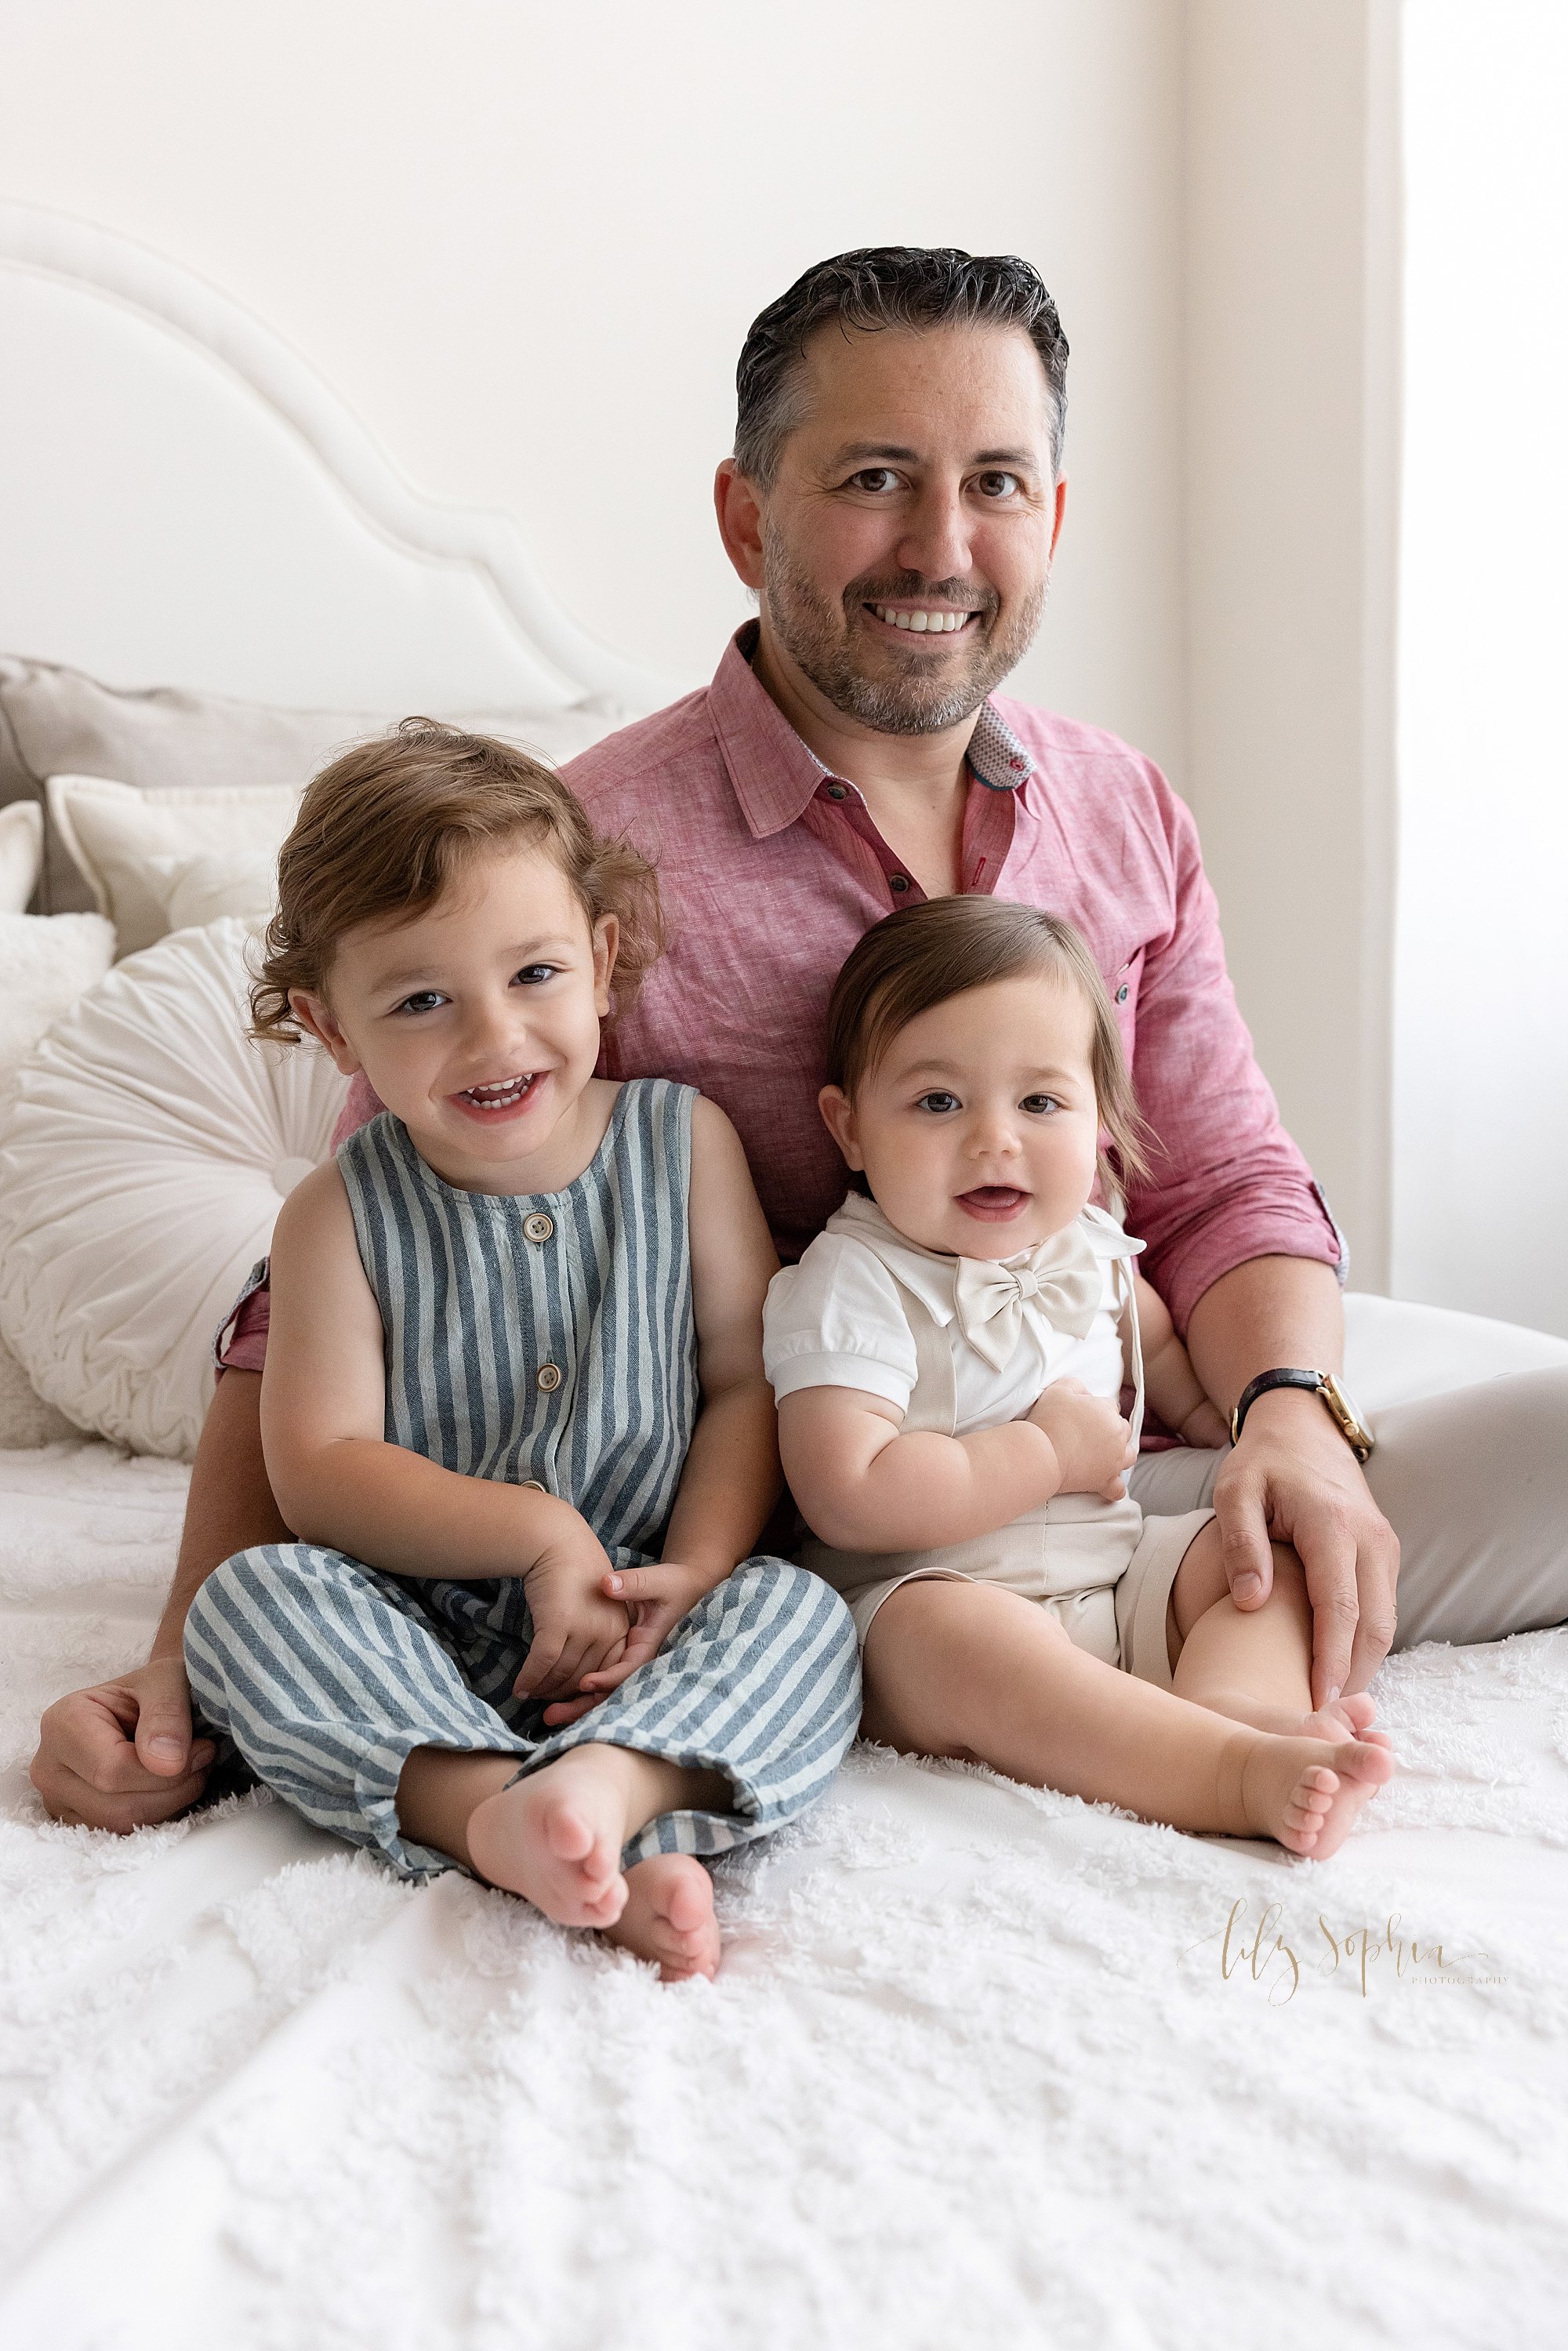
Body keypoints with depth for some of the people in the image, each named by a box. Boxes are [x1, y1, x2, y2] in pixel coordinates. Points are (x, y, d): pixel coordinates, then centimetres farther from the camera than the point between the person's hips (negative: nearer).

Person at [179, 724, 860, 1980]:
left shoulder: (685, 1140, 2)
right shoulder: (341, 1215, -2)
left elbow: (747, 1374, 2)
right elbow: (320, 1470, -9)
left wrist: (697, 1569, -14)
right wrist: (537, 1533, -20)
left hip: (645, 1637, 1)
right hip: (422, 1640, 0)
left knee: (800, 1612, -25)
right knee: (251, 1593, -25)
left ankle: (608, 1784, -46)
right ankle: (507, 1815, -41)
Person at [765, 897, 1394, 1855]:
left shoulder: (1087, 1246, 9)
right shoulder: (850, 1284, -13)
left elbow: (1169, 1363, 31)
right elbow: (850, 1497, -25)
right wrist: (1049, 1453, -17)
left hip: (1120, 1576, 8)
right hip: (930, 1594, -7)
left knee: (1268, 1540, -6)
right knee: (956, 1638, -37)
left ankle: (1233, 1698, -34)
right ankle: (1244, 1773, -48)